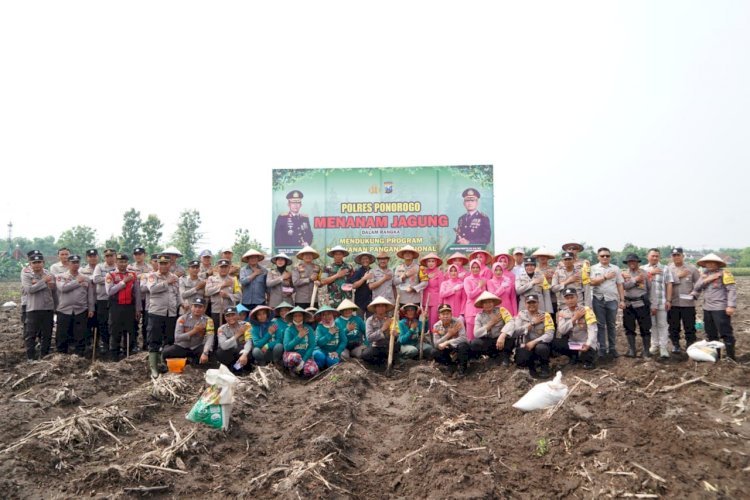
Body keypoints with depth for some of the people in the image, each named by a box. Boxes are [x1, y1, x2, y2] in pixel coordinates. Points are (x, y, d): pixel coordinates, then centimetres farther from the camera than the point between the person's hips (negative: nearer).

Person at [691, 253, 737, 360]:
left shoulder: (724, 273, -6)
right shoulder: (705, 275, 14)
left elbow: (732, 289, -13)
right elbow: (697, 287, 7)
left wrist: (731, 305, -20)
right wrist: (706, 280, -10)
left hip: (720, 308, -7)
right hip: (707, 308, 7)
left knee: (725, 333, -3)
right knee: (711, 333, 14)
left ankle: (731, 357, 4)